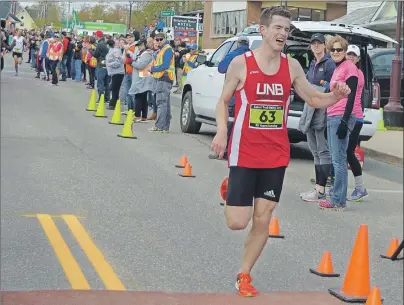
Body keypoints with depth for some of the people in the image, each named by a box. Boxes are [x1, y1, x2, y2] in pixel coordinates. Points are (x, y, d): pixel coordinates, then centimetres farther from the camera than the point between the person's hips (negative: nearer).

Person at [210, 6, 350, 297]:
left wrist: (336, 95, -10)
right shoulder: (241, 63, -9)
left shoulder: (292, 66, 1)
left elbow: (313, 99, 11)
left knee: (263, 220, 5)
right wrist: (221, 131, -17)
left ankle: (243, 276, 23)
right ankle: (230, 192, 32)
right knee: (237, 222, -5)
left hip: (276, 155, 3)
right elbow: (223, 101, 1)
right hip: (244, 154, -3)